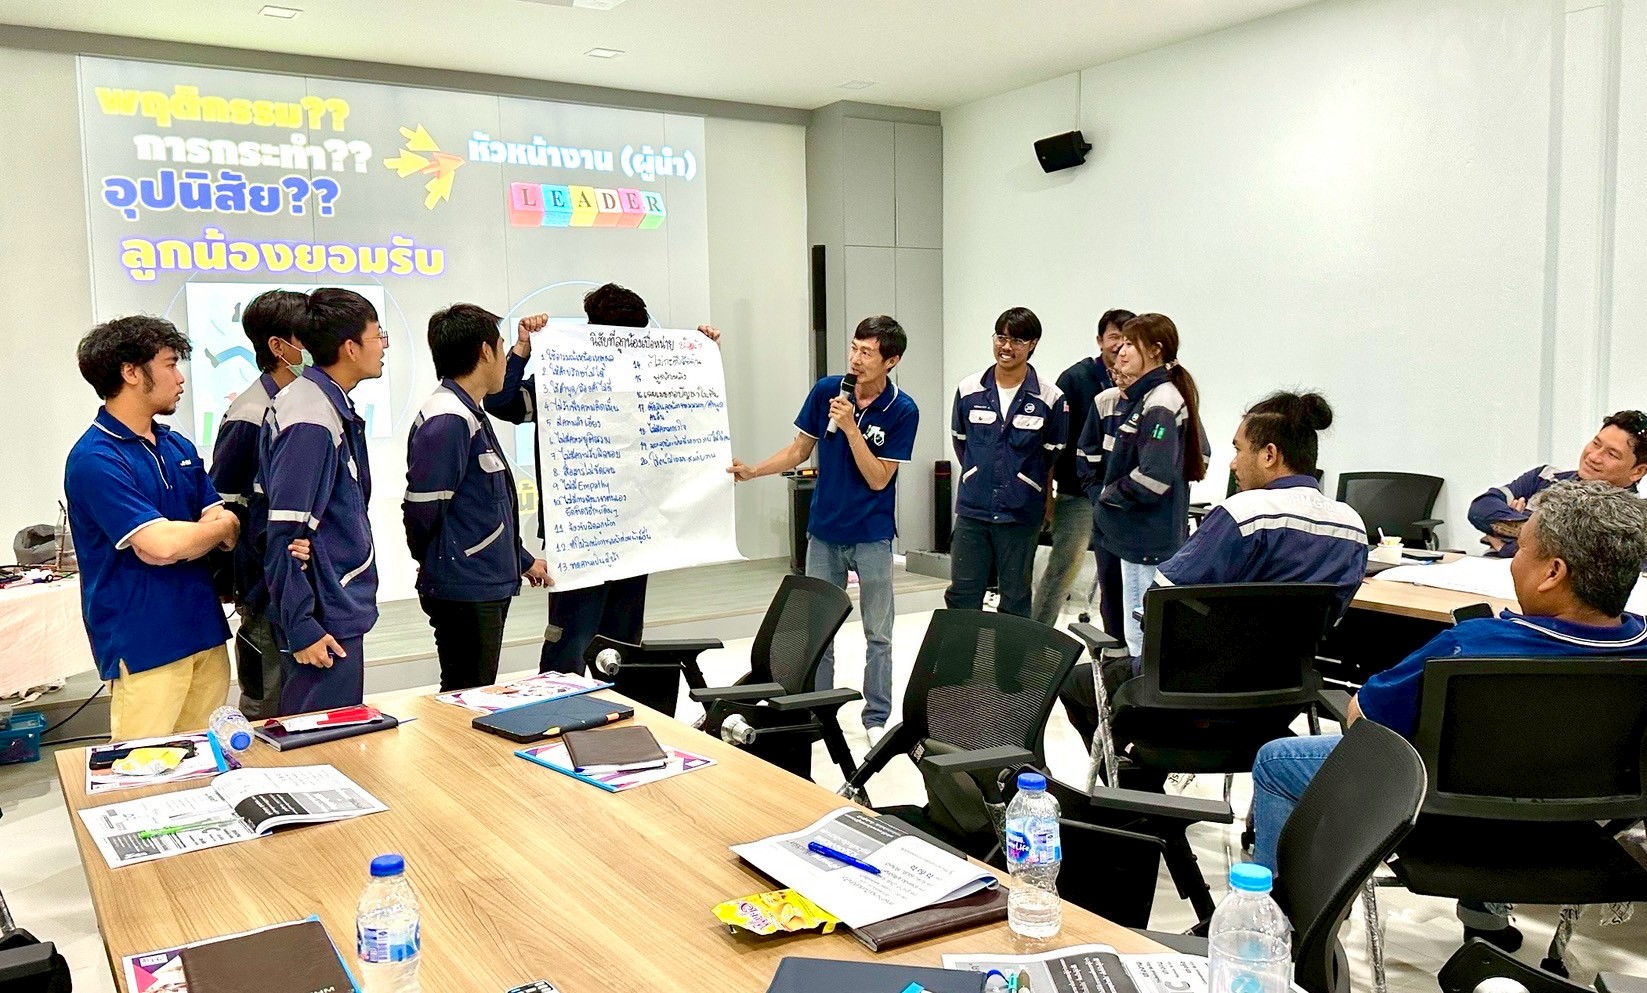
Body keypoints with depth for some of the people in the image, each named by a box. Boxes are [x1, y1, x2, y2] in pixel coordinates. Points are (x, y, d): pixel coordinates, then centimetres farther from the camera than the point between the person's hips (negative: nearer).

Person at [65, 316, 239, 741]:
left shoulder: (179, 447, 12)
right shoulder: (94, 459, -13)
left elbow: (224, 534, 7)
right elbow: (160, 545, -23)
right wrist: (224, 527, -5)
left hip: (205, 633, 7)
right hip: (143, 647, -7)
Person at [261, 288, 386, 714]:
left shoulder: (334, 407, 9)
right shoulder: (311, 422, -20)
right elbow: (285, 535, -22)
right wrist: (301, 629, -20)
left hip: (342, 610, 10)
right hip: (325, 622, -10)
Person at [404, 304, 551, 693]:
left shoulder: (471, 413, 13)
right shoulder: (447, 421, -19)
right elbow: (422, 508, -20)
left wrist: (521, 560, 28)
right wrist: (440, 566, -3)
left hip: (487, 588, 10)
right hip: (465, 591, -10)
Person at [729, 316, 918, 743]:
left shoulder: (903, 411, -12)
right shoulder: (826, 391, -4)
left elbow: (878, 479, -16)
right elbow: (799, 450, 7)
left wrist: (850, 426, -24)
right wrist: (752, 471, -5)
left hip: (872, 536, -3)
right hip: (824, 531, 3)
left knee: (878, 635, 6)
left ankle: (877, 719, 19)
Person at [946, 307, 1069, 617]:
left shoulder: (1051, 399, -6)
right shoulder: (968, 390, 0)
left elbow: (1053, 456, 3)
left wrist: (1046, 500, 5)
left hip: (1021, 513, -2)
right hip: (972, 510, 2)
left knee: (1015, 599, 10)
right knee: (962, 594, 5)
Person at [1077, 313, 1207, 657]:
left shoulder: (1162, 404, -14)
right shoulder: (1113, 401, 12)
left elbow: (1153, 477, -22)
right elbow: (1089, 455, 20)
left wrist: (1108, 497, -9)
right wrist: (1101, 496, 6)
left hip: (1152, 539, -9)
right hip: (1132, 534, 9)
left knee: (1144, 634, -5)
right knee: (1137, 632, 18)